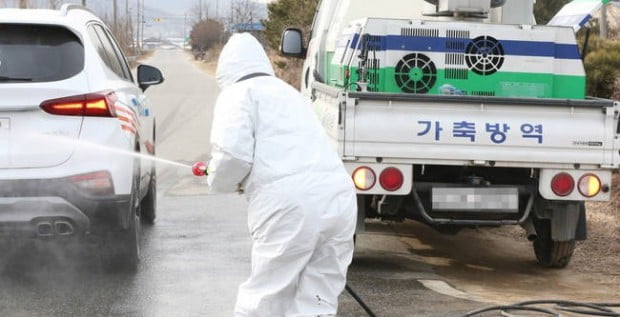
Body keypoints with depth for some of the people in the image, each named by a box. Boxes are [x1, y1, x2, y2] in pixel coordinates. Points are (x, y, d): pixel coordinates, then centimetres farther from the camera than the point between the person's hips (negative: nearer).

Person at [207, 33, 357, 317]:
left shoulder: (238, 93, 9)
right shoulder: (288, 93, 33)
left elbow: (233, 153, -6)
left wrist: (219, 182, 13)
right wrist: (248, 180, 36)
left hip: (289, 204, -7)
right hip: (339, 199, 7)